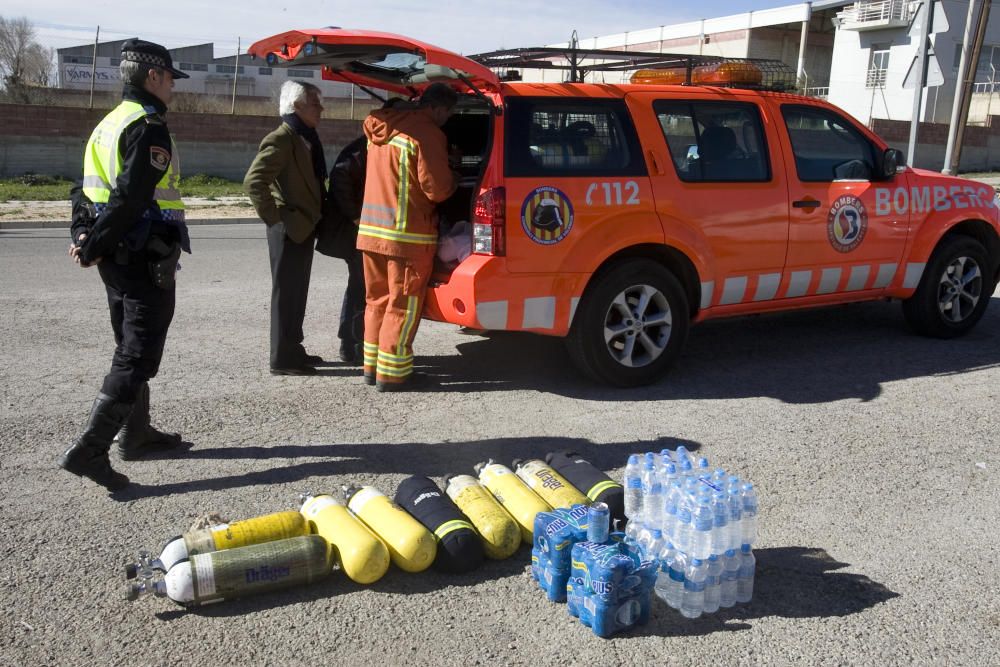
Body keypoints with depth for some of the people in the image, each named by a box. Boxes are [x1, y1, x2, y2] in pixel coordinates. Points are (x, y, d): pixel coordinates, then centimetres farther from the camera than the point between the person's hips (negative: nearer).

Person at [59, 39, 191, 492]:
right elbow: (131, 197, -22)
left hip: (116, 257, 10)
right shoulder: (149, 125, -13)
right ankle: (88, 450, -11)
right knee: (138, 357, -7)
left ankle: (136, 434, 30)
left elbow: (86, 188, 13)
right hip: (147, 258, -10)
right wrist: (95, 247, -15)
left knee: (130, 348, 19)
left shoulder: (108, 123, 16)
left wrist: (83, 235, 0)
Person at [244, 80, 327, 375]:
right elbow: (253, 181, -24)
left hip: (303, 229, 9)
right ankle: (282, 359, 4)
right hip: (288, 231, -9)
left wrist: (313, 219, 14)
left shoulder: (306, 138, 14)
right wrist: (275, 217, -20)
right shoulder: (281, 139, -15)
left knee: (297, 293, 15)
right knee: (286, 294, -3)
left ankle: (293, 350, 25)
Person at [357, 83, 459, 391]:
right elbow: (436, 189, -15)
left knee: (378, 300, 16)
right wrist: (454, 179, 7)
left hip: (371, 228, 8)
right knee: (403, 305, 1)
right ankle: (392, 372, 6)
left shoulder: (382, 130, 12)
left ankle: (372, 366, 23)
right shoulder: (427, 134, -14)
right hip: (407, 234, -8)